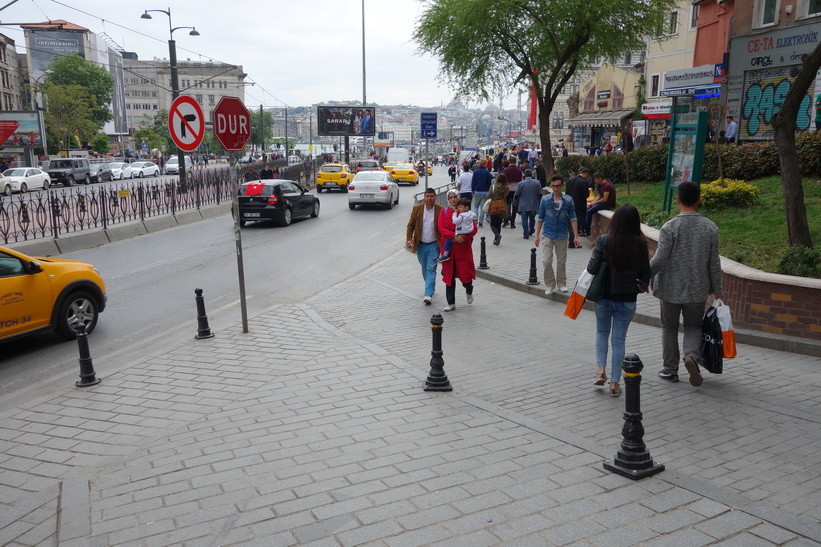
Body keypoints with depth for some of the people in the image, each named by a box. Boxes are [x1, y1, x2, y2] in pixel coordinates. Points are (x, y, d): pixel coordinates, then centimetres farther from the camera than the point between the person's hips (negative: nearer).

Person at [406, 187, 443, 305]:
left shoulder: (441, 210, -5)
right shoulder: (416, 209, 0)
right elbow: (410, 225, 3)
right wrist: (409, 239, -9)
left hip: (434, 245, -3)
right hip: (420, 244, 3)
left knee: (431, 269, -8)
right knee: (424, 268, 16)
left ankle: (428, 295, -11)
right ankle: (431, 286, 39)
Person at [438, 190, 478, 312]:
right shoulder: (444, 212, 2)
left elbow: (474, 228, -6)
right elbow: (441, 229, -8)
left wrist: (464, 237, -22)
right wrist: (454, 236, -22)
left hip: (463, 247, -1)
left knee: (465, 273, -3)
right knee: (449, 274, 5)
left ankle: (469, 291, 33)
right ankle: (451, 303, 16)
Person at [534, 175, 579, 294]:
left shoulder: (568, 200, -3)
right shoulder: (545, 199, -2)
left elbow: (573, 218, 1)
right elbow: (540, 218, 4)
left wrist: (576, 236, -2)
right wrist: (537, 236, 3)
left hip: (562, 235, 0)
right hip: (547, 235, 0)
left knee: (561, 262, 10)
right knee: (546, 261, -7)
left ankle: (562, 284, 26)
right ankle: (550, 285, 8)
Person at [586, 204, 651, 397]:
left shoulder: (603, 241, -13)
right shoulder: (640, 244, -9)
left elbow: (591, 268, -14)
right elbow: (646, 274, -2)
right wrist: (641, 286, 18)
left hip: (604, 298, -1)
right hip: (628, 300, 1)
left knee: (602, 333, 23)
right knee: (619, 340, 11)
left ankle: (601, 370, 9)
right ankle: (614, 383, 13)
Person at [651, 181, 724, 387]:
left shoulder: (670, 227, -14)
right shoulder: (711, 227, -2)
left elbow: (659, 260, -16)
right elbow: (714, 263, 2)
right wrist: (717, 290, 11)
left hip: (670, 289, -2)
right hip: (698, 290, 2)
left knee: (669, 328, 13)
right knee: (693, 326, 17)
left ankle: (670, 370, 20)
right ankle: (692, 355, -10)